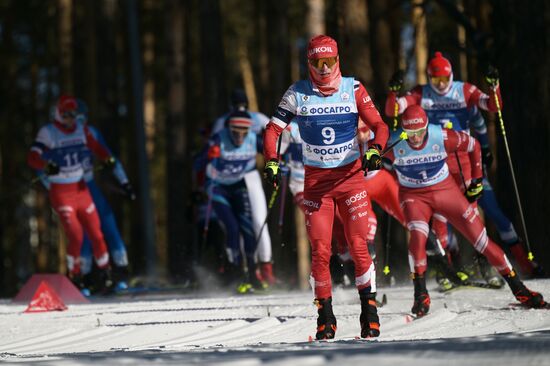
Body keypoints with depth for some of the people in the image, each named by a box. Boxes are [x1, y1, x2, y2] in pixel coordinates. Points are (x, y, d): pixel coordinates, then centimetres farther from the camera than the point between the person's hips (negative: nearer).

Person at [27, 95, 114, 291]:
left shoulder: (81, 130, 5)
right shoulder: (48, 132, -10)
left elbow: (96, 147, 18)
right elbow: (32, 157, -19)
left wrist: (107, 159, -3)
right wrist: (47, 167, -40)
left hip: (81, 190, 4)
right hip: (60, 192, -4)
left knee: (96, 233, 0)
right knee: (76, 235, -14)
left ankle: (105, 274, 15)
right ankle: (74, 275, 5)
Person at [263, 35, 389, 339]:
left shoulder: (352, 89, -2)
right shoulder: (298, 94, -1)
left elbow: (379, 125, -2)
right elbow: (273, 130, 1)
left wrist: (375, 150, -22)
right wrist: (272, 162, -15)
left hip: (351, 176, 0)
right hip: (315, 180, 1)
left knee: (358, 246, -7)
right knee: (320, 251, -5)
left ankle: (369, 310, 5)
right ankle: (325, 315, 7)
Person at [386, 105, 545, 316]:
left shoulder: (442, 138, -22)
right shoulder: (393, 144, -22)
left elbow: (473, 146, -3)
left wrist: (476, 181, 2)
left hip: (446, 190, 1)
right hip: (413, 196, -1)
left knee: (480, 238, -2)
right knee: (418, 235, -31)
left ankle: (518, 288, 8)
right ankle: (420, 295, -19)